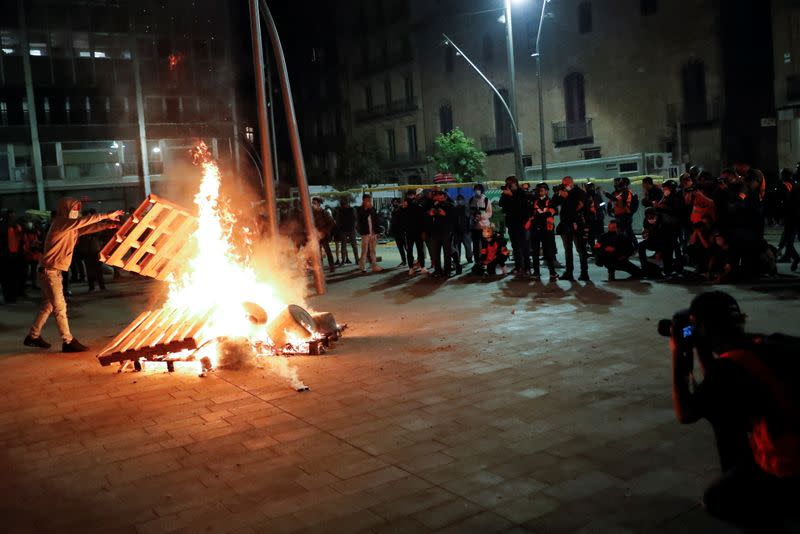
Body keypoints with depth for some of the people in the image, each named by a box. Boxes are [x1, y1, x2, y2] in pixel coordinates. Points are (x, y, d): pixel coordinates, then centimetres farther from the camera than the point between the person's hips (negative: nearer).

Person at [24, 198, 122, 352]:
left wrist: (108, 224, -11)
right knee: (60, 307, -7)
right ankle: (68, 342, -5)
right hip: (49, 270, -10)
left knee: (48, 306, 17)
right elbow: (83, 221, -26)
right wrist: (107, 216, -26)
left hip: (55, 271, 10)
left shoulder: (72, 228, 12)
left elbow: (88, 228, 4)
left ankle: (33, 336, 28)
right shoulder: (60, 222, -14)